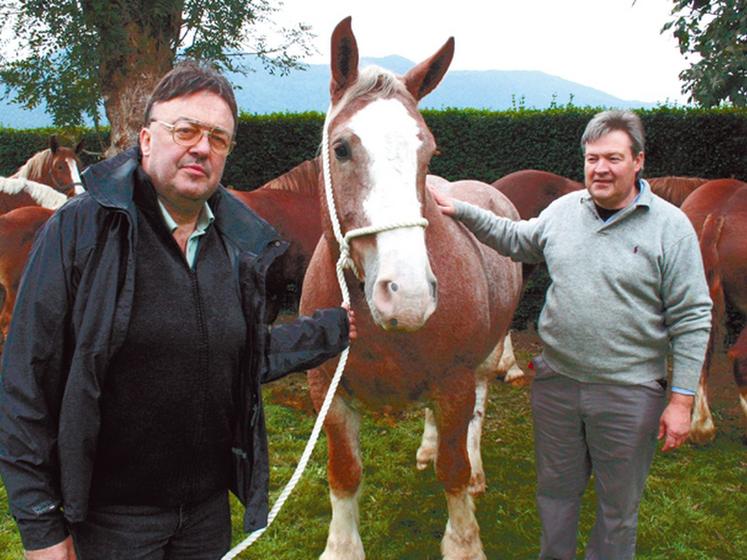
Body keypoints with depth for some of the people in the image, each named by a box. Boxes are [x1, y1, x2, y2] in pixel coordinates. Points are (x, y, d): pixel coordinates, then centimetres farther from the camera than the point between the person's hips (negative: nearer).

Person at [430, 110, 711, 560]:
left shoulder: (670, 225, -11)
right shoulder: (564, 210, 2)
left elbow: (691, 319, -10)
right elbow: (517, 240, 22)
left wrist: (682, 400, -12)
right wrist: (461, 211, 14)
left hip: (628, 392, -4)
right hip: (556, 379, 4)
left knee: (618, 505, 15)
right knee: (556, 490, 21)